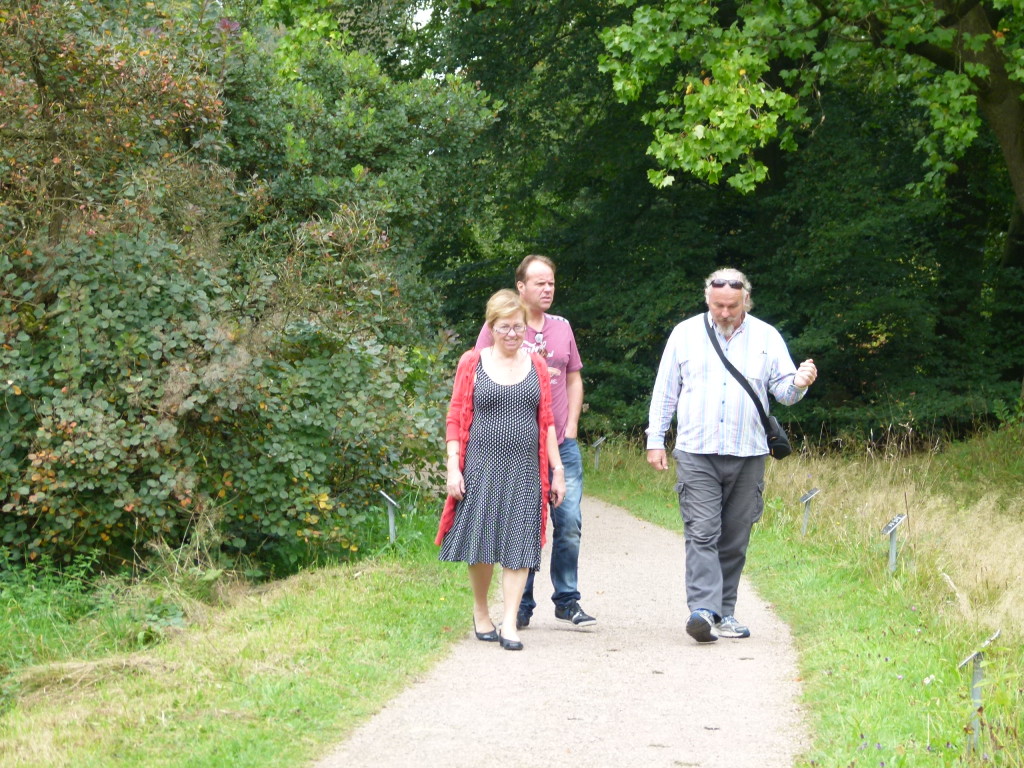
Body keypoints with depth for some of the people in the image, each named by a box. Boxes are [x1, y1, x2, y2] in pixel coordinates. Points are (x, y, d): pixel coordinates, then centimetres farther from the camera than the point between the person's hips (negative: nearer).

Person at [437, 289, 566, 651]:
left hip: (524, 469, 2)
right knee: (482, 541, 3)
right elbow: (455, 419, 1)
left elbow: (547, 421, 11)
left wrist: (557, 469, 7)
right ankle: (480, 612, 23)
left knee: (519, 543, -4)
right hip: (482, 466, -2)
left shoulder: (536, 365, 9)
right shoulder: (472, 362, 2)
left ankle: (510, 622, -2)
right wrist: (453, 468, -6)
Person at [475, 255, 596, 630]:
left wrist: (571, 425, 7)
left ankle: (567, 600, 12)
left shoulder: (562, 327, 13)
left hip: (562, 444, 4)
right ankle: (522, 606, 11)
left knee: (569, 522, -1)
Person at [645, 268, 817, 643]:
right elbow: (665, 391, 10)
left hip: (747, 454, 2)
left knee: (735, 539, 6)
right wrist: (655, 440, 6)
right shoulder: (685, 334, 7)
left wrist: (799, 383, -17)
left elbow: (783, 389, 7)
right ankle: (702, 609, -21)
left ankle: (724, 612, 16)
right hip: (696, 453, -2)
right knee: (701, 532, -13)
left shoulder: (766, 337, 8)